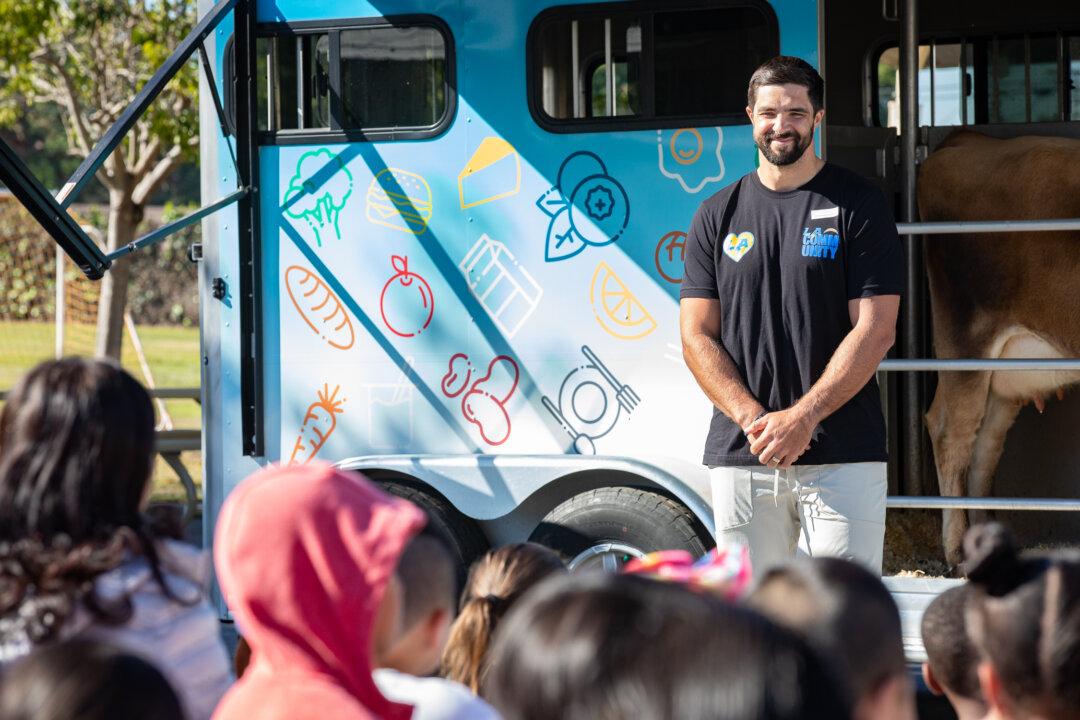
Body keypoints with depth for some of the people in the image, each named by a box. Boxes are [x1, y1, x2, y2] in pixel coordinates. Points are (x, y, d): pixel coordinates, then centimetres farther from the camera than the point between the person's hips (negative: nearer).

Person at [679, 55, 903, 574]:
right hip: (740, 455, 3)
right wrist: (755, 421, -9)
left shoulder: (858, 206, 3)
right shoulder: (717, 215, 12)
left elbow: (875, 330, -4)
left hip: (843, 457, -2)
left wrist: (801, 418, -14)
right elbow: (697, 337, 7)